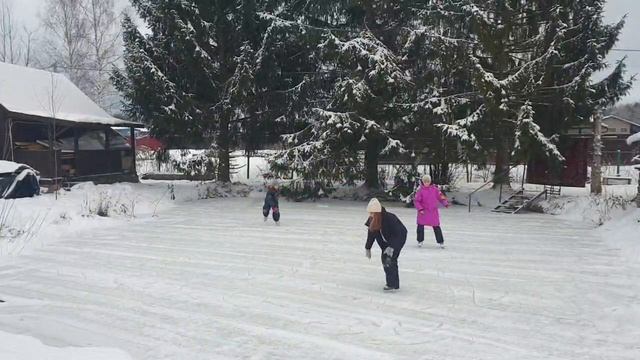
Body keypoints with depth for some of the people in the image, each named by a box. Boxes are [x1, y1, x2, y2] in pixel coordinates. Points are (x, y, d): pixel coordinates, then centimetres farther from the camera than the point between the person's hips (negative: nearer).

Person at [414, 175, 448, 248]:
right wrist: (420, 209, -17)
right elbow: (416, 201, -5)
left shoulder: (435, 189, 1)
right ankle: (420, 241, 19)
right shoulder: (421, 190, -4)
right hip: (423, 212, 0)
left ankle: (441, 242, 15)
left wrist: (445, 203, -10)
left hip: (433, 211, 1)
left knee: (436, 227, 2)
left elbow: (440, 197, 7)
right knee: (420, 226, 0)